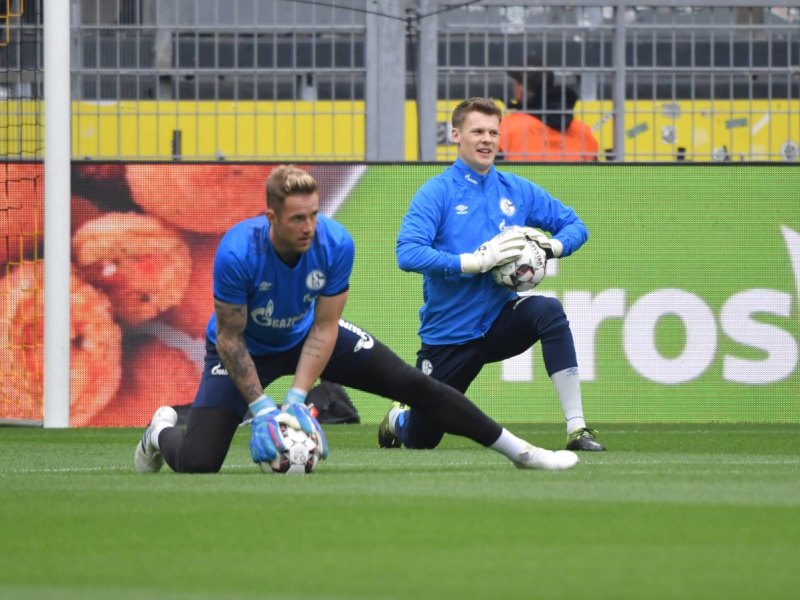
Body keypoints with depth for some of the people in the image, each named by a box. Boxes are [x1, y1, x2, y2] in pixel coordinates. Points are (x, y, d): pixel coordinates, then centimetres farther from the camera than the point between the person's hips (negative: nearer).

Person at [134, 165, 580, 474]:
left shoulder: (335, 243, -26)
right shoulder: (237, 254, -36)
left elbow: (324, 327, -17)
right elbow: (230, 337, -25)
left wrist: (297, 398, -26)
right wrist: (260, 408, -29)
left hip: (306, 336, 3)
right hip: (246, 348, -3)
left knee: (412, 384, -4)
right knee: (198, 463, -17)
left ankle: (521, 452, 9)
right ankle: (163, 432, 22)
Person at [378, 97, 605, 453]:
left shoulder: (518, 191, 1)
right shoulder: (437, 193, -12)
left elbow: (575, 226, 7)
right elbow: (408, 254, -26)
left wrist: (554, 246, -16)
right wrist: (478, 261, -32)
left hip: (500, 322, 2)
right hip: (449, 335, -2)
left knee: (548, 311, -31)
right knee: (420, 441, 7)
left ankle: (576, 429, -30)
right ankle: (397, 421, 48)